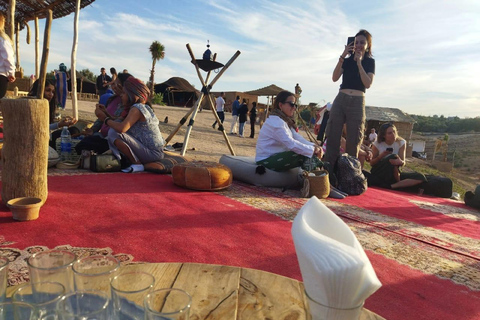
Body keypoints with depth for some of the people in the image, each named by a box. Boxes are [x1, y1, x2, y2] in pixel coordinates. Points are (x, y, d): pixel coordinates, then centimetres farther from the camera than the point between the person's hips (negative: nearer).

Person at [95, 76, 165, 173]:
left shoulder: (137, 108, -15)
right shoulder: (144, 107, 14)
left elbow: (121, 128, -28)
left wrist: (105, 119, -12)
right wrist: (105, 113, 16)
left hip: (152, 153, -10)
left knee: (114, 133, -21)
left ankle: (137, 164, -13)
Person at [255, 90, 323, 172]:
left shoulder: (286, 121, 10)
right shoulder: (275, 121, -20)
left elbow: (298, 137, -1)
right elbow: (291, 144, -28)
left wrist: (314, 146, -16)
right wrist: (313, 150, -24)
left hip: (276, 157, 10)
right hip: (266, 161, -9)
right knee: (304, 155, -21)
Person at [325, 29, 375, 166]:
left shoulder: (370, 62, 9)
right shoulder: (347, 60, 13)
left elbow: (368, 84, -5)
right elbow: (335, 78, -2)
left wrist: (359, 62, -8)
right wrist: (342, 57, -9)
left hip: (357, 102, -1)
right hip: (340, 100, 2)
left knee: (353, 141, -1)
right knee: (332, 137, -4)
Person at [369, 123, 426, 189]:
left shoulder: (401, 143, -4)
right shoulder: (377, 144, -10)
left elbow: (403, 163, -9)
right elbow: (371, 163, -4)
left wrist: (400, 162, -35)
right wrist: (381, 156, -23)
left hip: (395, 174, 4)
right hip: (379, 174, -3)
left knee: (421, 177, -18)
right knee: (393, 157, -31)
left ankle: (391, 186, -26)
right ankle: (398, 184, -14)